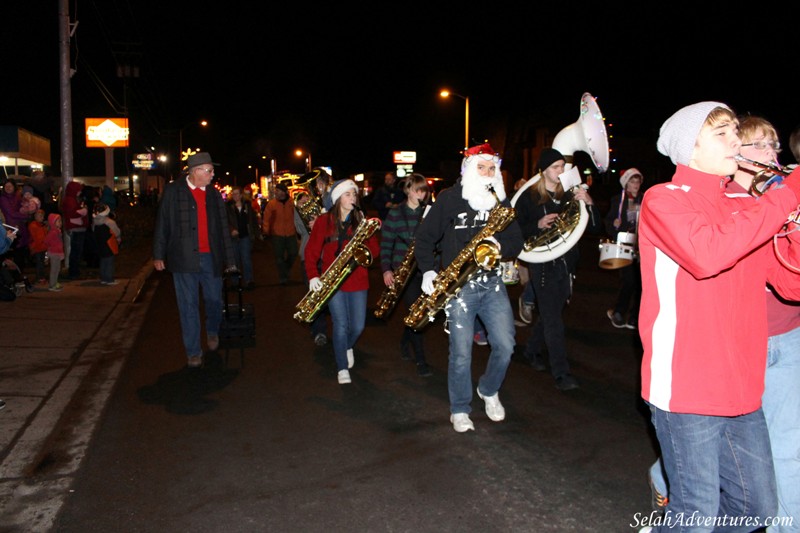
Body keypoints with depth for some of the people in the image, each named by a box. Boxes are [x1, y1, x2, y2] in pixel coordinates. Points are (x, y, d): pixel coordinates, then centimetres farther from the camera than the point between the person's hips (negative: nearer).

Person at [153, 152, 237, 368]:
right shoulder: (173, 191, 1)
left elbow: (223, 228, 11)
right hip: (184, 259, -3)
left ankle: (212, 332, 38)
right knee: (188, 306, 2)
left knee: (214, 299, 8)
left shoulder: (214, 194, 10)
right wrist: (158, 255, -2)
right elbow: (162, 224, 2)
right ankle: (193, 352, 12)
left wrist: (230, 259, 8)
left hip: (211, 258, 3)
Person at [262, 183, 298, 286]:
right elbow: (266, 218, -5)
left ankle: (285, 272, 33)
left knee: (293, 254, 8)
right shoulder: (271, 203, -5)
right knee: (279, 256, 2)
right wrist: (266, 231, -13)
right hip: (277, 234, -2)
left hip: (291, 233, 2)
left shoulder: (291, 202, 0)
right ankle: (283, 277, 13)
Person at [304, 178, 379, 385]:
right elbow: (311, 251, -1)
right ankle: (342, 368, 13)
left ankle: (347, 347, 39)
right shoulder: (324, 221, -1)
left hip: (357, 279, 3)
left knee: (358, 326, 4)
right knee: (341, 325, -5)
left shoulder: (360, 220, 6)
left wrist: (370, 232, -15)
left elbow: (374, 252, 2)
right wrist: (313, 276, -14)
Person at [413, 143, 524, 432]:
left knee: (505, 346, -1)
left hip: (492, 283, 4)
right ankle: (459, 410, 18)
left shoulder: (501, 201, 8)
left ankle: (489, 391, 29)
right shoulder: (449, 198, -3)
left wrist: (500, 244, -14)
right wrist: (428, 271, -9)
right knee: (461, 353, -2)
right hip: (458, 285, -3)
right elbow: (424, 237, 2)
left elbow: (516, 242, 8)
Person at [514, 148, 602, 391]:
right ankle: (561, 373, -4)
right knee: (553, 318, -8)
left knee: (550, 313, 16)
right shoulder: (528, 197, -2)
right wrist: (539, 225, -21)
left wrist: (589, 203, -12)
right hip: (543, 265, -5)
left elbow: (595, 227, 5)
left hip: (566, 264, 5)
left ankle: (532, 350, 39)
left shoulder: (568, 196, 8)